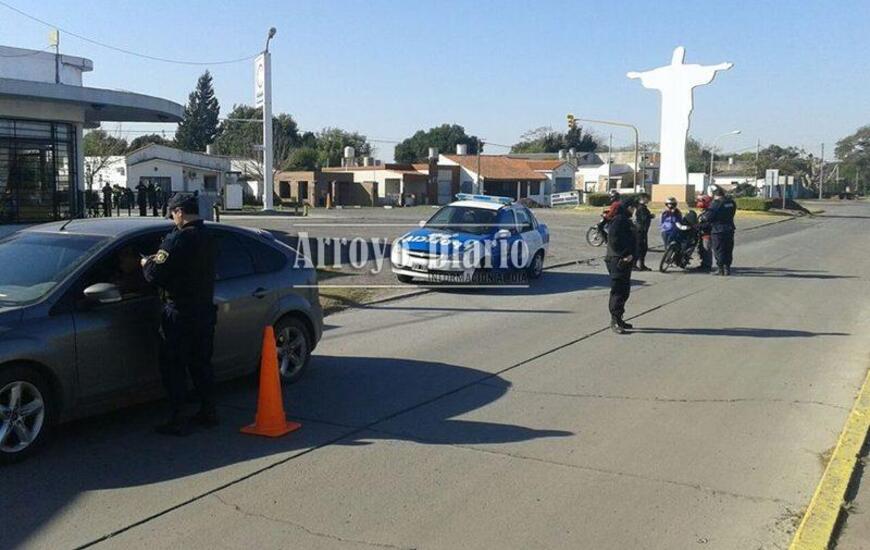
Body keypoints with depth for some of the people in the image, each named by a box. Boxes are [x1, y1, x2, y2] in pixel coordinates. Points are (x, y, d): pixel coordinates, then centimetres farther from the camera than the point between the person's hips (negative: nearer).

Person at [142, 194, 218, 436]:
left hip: (179, 315, -8)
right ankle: (208, 412, 25)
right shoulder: (208, 238, 8)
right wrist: (157, 260, 19)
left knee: (173, 368, 2)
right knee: (201, 364, 18)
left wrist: (146, 263, 2)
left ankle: (177, 421, 4)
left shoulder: (178, 239, -18)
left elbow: (156, 274, -19)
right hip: (205, 311, 8)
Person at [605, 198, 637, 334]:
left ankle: (618, 319, 22)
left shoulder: (626, 221, 19)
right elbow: (614, 239, -22)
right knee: (618, 291, -8)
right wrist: (624, 254, -20)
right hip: (618, 261, -10)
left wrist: (631, 255, 11)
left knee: (624, 291, 14)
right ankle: (614, 321, -4)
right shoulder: (618, 220, -13)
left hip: (626, 261, 10)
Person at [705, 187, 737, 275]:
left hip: (718, 230, -6)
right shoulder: (731, 202, 7)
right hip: (730, 229, 6)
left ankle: (720, 269, 1)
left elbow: (708, 217, -16)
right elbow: (732, 214, 16)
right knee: (728, 250, 12)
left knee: (719, 250, 0)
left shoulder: (715, 203, -14)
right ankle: (727, 268, 16)